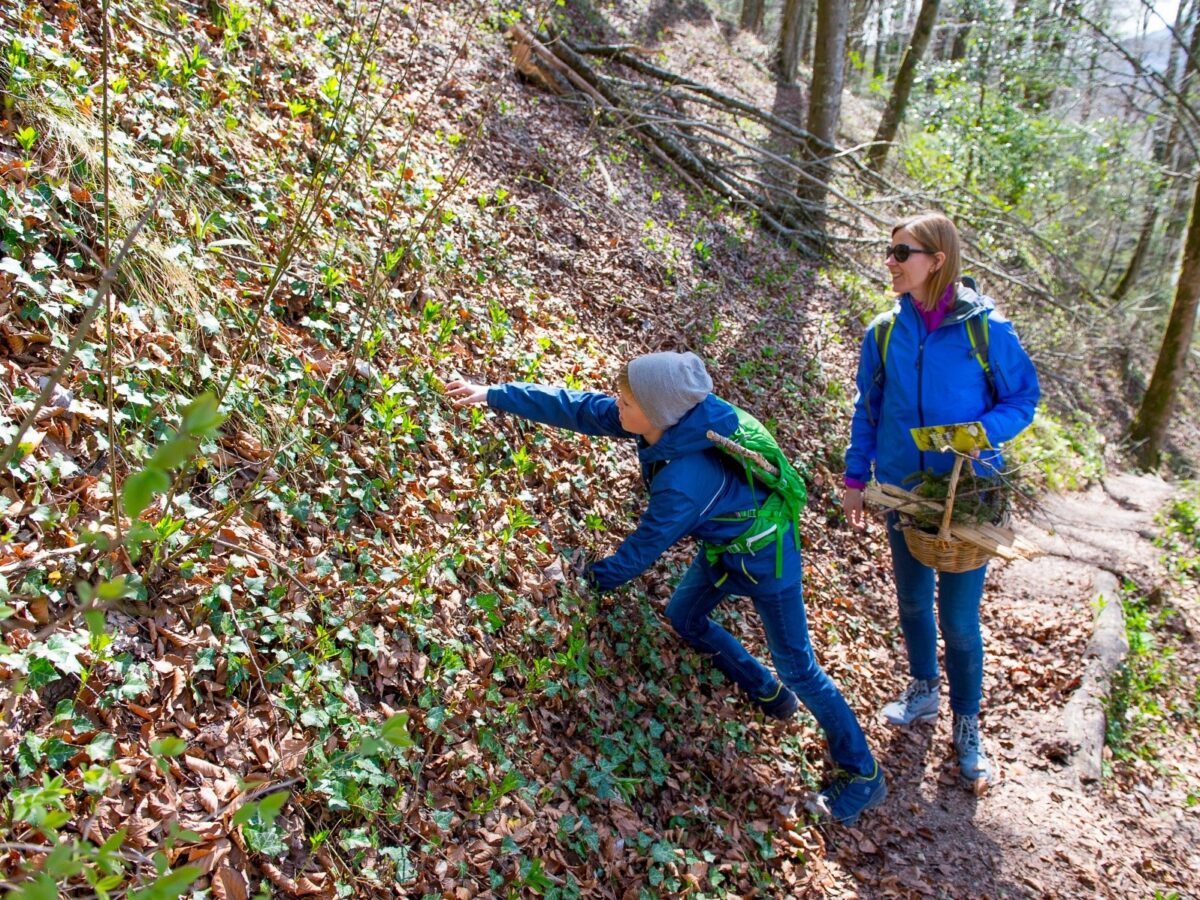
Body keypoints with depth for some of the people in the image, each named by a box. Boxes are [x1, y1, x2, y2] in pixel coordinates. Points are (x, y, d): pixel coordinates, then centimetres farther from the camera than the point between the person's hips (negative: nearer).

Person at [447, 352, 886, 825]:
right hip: (722, 546, 9)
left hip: (764, 556, -8)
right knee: (684, 617, 20)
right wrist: (493, 394, -11)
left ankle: (863, 774, 22)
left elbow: (642, 548, -26)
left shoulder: (684, 482, -41)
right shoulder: (666, 420, -19)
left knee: (796, 665, 2)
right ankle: (769, 695, 38)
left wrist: (588, 579, -11)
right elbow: (577, 407, -13)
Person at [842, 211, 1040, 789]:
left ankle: (967, 725, 26)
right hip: (905, 491, 3)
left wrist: (980, 433, -23)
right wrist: (856, 475, 8)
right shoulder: (885, 332, -4)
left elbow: (1023, 398, -4)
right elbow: (868, 410, 7)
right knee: (912, 600, 18)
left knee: (959, 620, 2)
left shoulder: (985, 329, -14)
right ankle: (924, 688, 44)